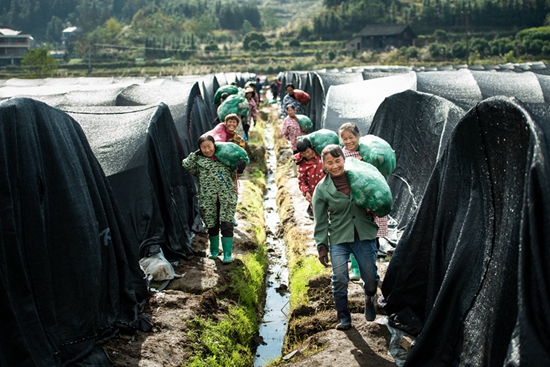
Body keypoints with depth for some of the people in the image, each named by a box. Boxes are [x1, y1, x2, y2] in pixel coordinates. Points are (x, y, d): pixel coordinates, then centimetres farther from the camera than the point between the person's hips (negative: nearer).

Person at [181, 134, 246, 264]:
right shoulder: (198, 161, 13)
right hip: (208, 198, 0)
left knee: (226, 225, -8)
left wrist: (239, 169, 5)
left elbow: (232, 175, 26)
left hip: (227, 196, 0)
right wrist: (195, 154, 3)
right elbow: (185, 166, -4)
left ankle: (227, 254, -1)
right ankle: (214, 251, 28)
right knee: (212, 226, 9)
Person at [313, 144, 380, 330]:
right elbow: (320, 221, 0)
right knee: (340, 279, -9)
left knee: (371, 277, 7)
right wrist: (322, 246, -3)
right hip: (339, 238, -1)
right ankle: (344, 318, 10)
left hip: (364, 235, 1)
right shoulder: (322, 189, -4)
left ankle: (369, 301, 41)